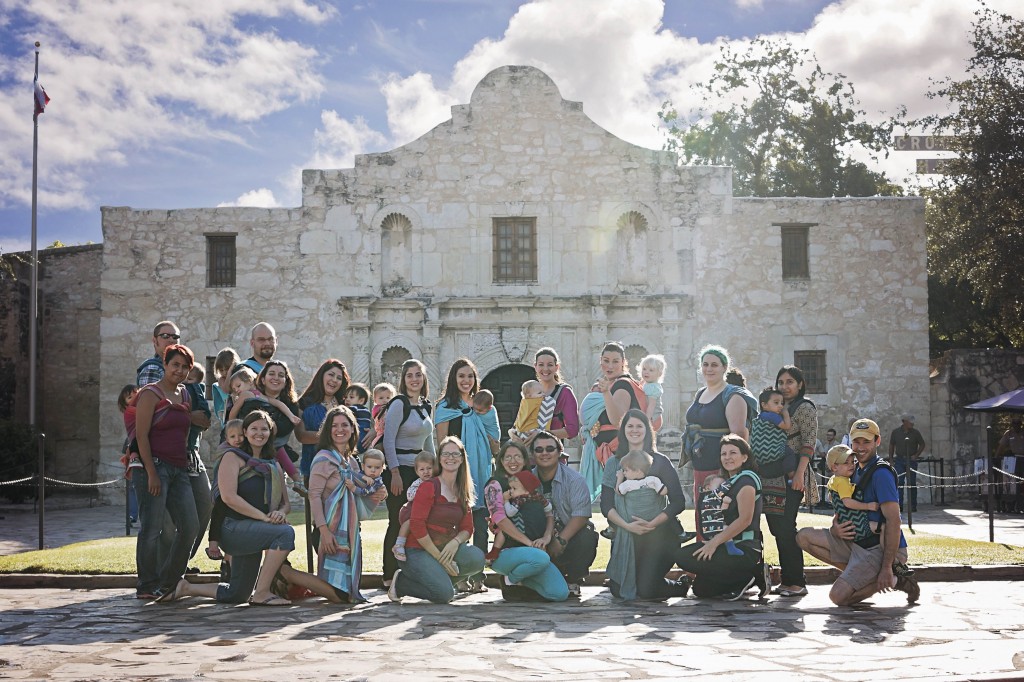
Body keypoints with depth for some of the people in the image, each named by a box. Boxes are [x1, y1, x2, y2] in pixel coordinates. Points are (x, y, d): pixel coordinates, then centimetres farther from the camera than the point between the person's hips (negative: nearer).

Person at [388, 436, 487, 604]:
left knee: (477, 558, -24)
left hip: (447, 547, 6)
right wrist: (439, 557, -16)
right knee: (444, 594, -26)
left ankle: (440, 578, 1)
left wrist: (455, 542, -16)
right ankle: (400, 582, 0)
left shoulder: (463, 492, 11)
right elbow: (416, 525, -15)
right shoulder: (429, 487, -9)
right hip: (418, 550, -6)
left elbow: (467, 528, 8)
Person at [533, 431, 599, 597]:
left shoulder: (574, 479, -7)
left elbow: (581, 515, -17)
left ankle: (573, 583, -6)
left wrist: (560, 541, -28)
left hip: (570, 536, -2)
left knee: (586, 537, -33)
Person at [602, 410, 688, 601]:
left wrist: (651, 524, -16)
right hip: (625, 536, 3)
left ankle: (681, 586, 16)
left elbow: (678, 502, -4)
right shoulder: (613, 464, 8)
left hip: (658, 533, -3)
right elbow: (606, 505, 1)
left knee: (646, 590, -16)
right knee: (618, 590, -5)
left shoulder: (660, 462, 1)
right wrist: (627, 525, -16)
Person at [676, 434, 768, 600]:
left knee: (684, 557, -17)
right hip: (731, 548, 10)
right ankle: (752, 575, 8)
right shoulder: (731, 482, 21)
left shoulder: (746, 479, -10)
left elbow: (745, 519, -19)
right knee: (700, 588, 10)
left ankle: (746, 577, -11)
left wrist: (715, 542, -20)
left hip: (745, 550, -10)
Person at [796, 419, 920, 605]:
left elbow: (893, 521, -23)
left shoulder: (881, 473, -17)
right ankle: (856, 573, 0)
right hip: (856, 541, 9)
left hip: (880, 548, -9)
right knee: (804, 536, 1)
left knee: (838, 596, -20)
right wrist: (835, 528, -7)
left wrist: (886, 568, -26)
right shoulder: (856, 470, 13)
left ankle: (892, 579, -2)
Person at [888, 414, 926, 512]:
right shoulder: (895, 432, 3)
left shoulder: (915, 433, 2)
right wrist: (891, 459, 4)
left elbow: (922, 444, 11)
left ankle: (913, 506, 9)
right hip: (899, 460, 0)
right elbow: (891, 446, 9)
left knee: (912, 483, 2)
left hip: (911, 460, 0)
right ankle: (899, 505, -4)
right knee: (899, 482, -6)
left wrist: (916, 455, -1)